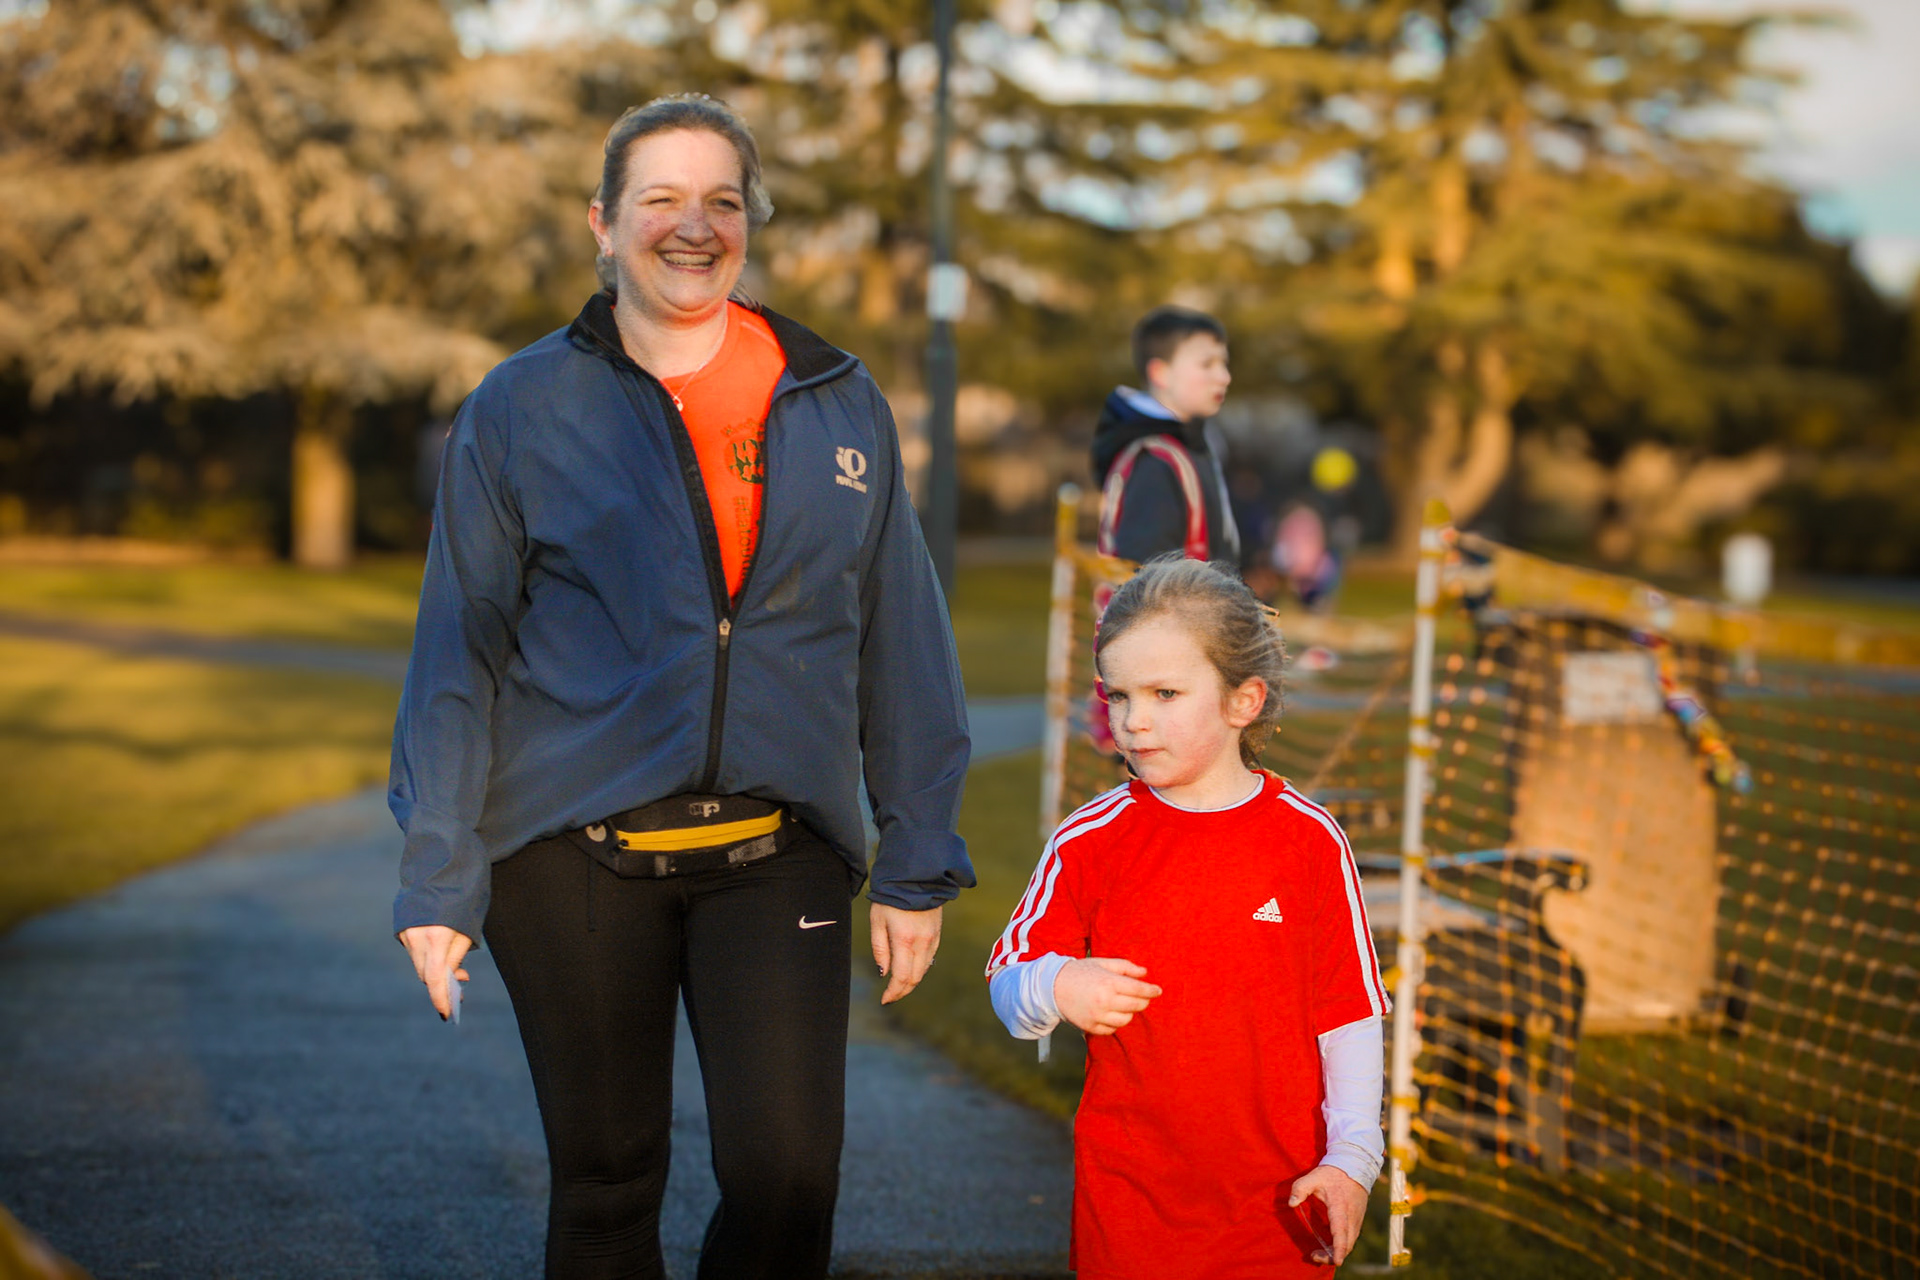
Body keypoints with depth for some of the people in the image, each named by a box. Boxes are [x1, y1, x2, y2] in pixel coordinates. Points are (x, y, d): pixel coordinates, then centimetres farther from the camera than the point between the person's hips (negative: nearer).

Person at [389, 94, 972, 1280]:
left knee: (788, 1177, -9)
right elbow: (460, 651, 3)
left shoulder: (840, 404, 6)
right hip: (573, 856, 0)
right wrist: (440, 877, -1)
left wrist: (918, 864, 6)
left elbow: (902, 643, 9)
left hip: (778, 854, 1)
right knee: (605, 1178, 10)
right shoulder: (520, 409, 2)